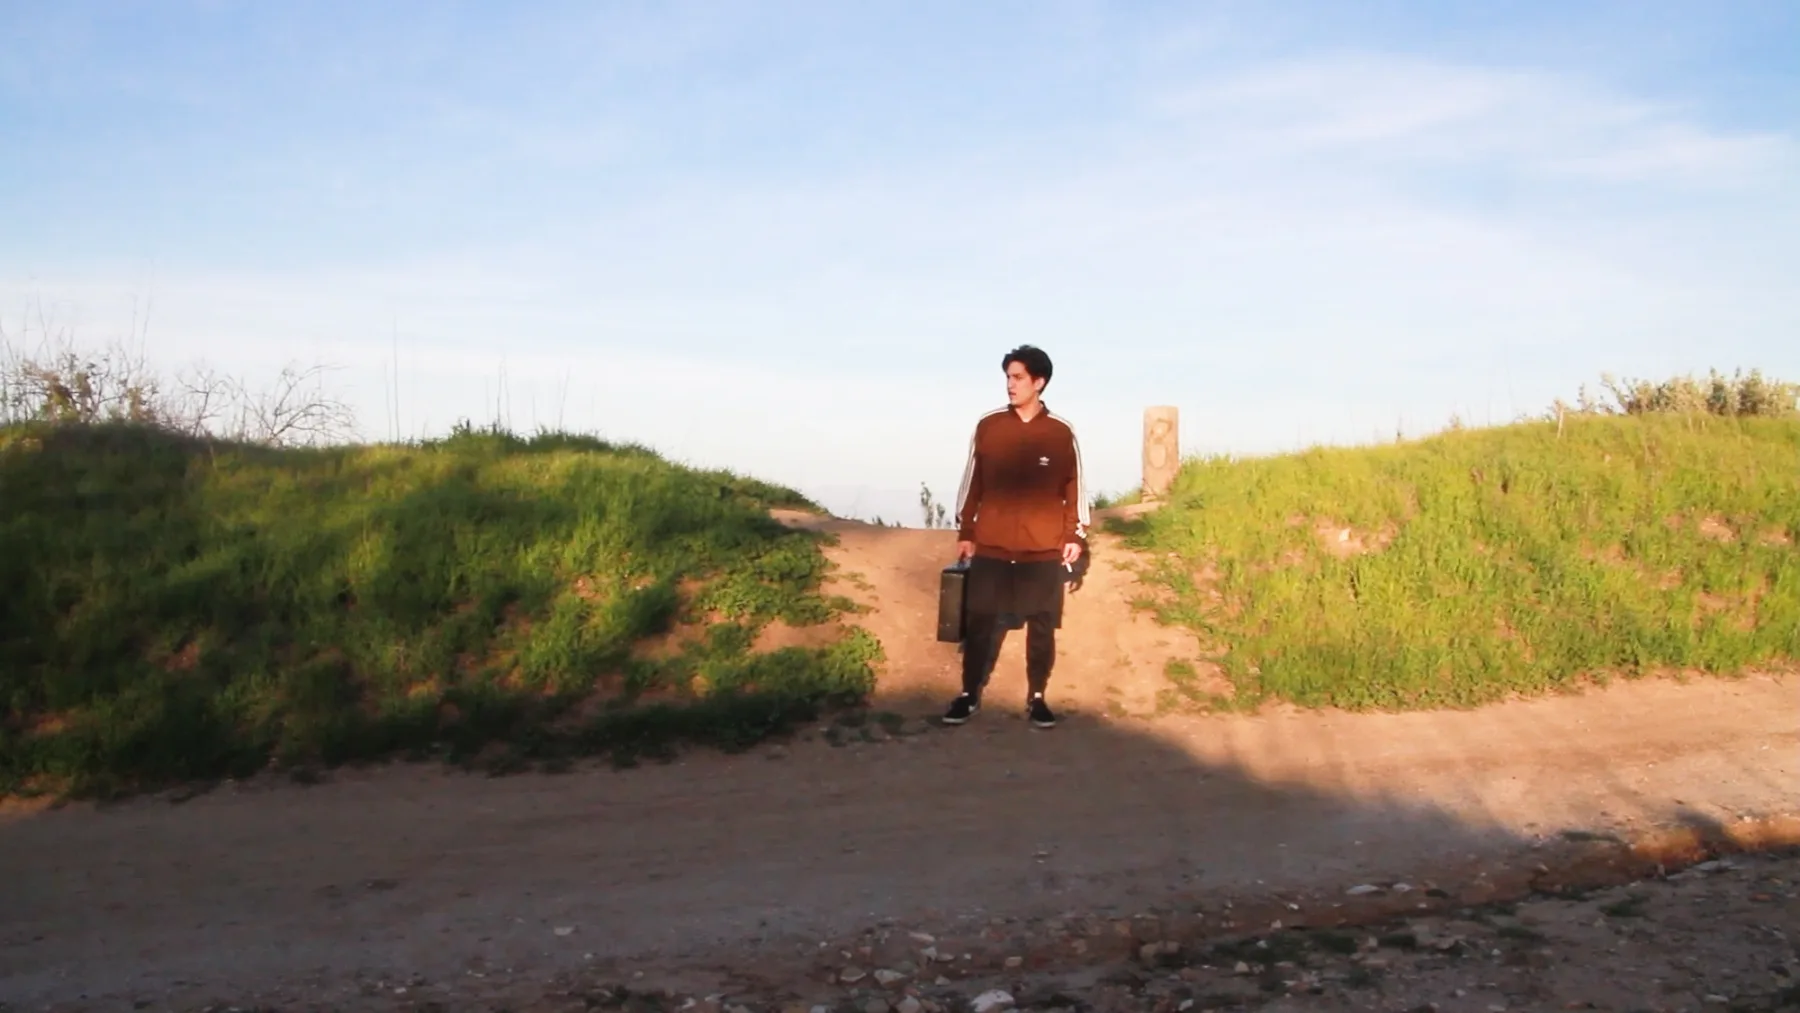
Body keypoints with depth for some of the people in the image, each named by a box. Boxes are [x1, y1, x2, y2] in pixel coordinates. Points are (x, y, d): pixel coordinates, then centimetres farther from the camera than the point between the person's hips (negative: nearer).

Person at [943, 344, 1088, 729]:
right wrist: (965, 532, 6)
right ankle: (969, 695, 16)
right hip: (991, 548, 0)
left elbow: (1074, 488, 5)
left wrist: (1076, 536, 1)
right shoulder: (987, 426, 1)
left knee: (1042, 627, 7)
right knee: (980, 624, 4)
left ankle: (1036, 698, 20)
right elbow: (971, 483, 7)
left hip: (1044, 550, 0)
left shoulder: (1062, 433, -1)